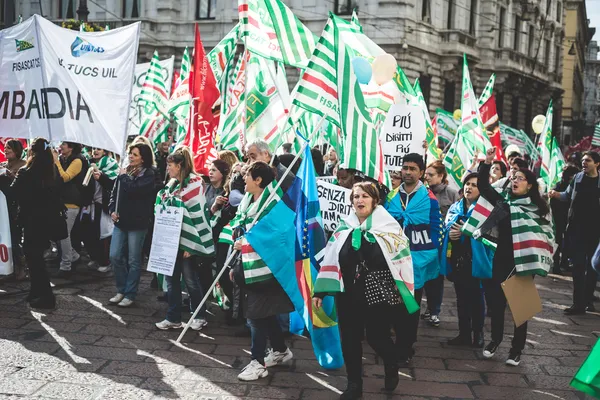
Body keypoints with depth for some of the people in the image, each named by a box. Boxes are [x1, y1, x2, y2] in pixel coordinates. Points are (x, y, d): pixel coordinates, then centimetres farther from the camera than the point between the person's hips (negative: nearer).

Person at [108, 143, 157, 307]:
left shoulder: (149, 175, -8)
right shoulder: (125, 172, 11)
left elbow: (133, 190, -22)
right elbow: (115, 192, 15)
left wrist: (124, 176, -6)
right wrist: (112, 210, 0)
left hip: (137, 223, -6)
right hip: (120, 221, 6)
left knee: (133, 261, 3)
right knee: (115, 257, 5)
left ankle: (130, 294, 13)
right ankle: (121, 290, 22)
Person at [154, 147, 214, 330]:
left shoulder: (194, 184, -14)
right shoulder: (172, 184, 12)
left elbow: (196, 215, -18)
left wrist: (190, 244, -19)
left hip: (185, 242, -8)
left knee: (190, 279, 3)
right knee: (171, 279, 10)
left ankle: (200, 316, 18)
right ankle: (173, 318, 18)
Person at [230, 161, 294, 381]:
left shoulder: (272, 202, -15)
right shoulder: (247, 201, 11)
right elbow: (238, 233, 16)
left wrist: (247, 242, -18)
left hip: (263, 266, -8)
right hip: (249, 265, 8)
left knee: (256, 313, -3)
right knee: (265, 312, 17)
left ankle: (258, 362, 7)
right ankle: (281, 350, 32)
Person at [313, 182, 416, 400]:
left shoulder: (388, 225, -4)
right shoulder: (345, 227, 7)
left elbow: (402, 258, -5)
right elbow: (330, 259, 8)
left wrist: (404, 291, -10)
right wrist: (320, 291, 6)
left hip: (379, 293, -3)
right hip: (348, 294, 4)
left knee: (376, 336, 2)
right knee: (349, 339, 6)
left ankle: (391, 365, 36)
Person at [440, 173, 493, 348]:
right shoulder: (455, 207, 11)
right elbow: (445, 228, 9)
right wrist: (450, 234, -12)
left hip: (476, 260, -5)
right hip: (457, 259, 5)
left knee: (476, 297, 5)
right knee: (461, 297, 12)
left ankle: (478, 334, 19)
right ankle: (464, 333, 23)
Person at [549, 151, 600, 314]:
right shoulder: (578, 177, 5)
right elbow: (568, 195, 13)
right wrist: (556, 194, -5)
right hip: (576, 228, 1)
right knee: (578, 266, 0)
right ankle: (578, 302, 3)